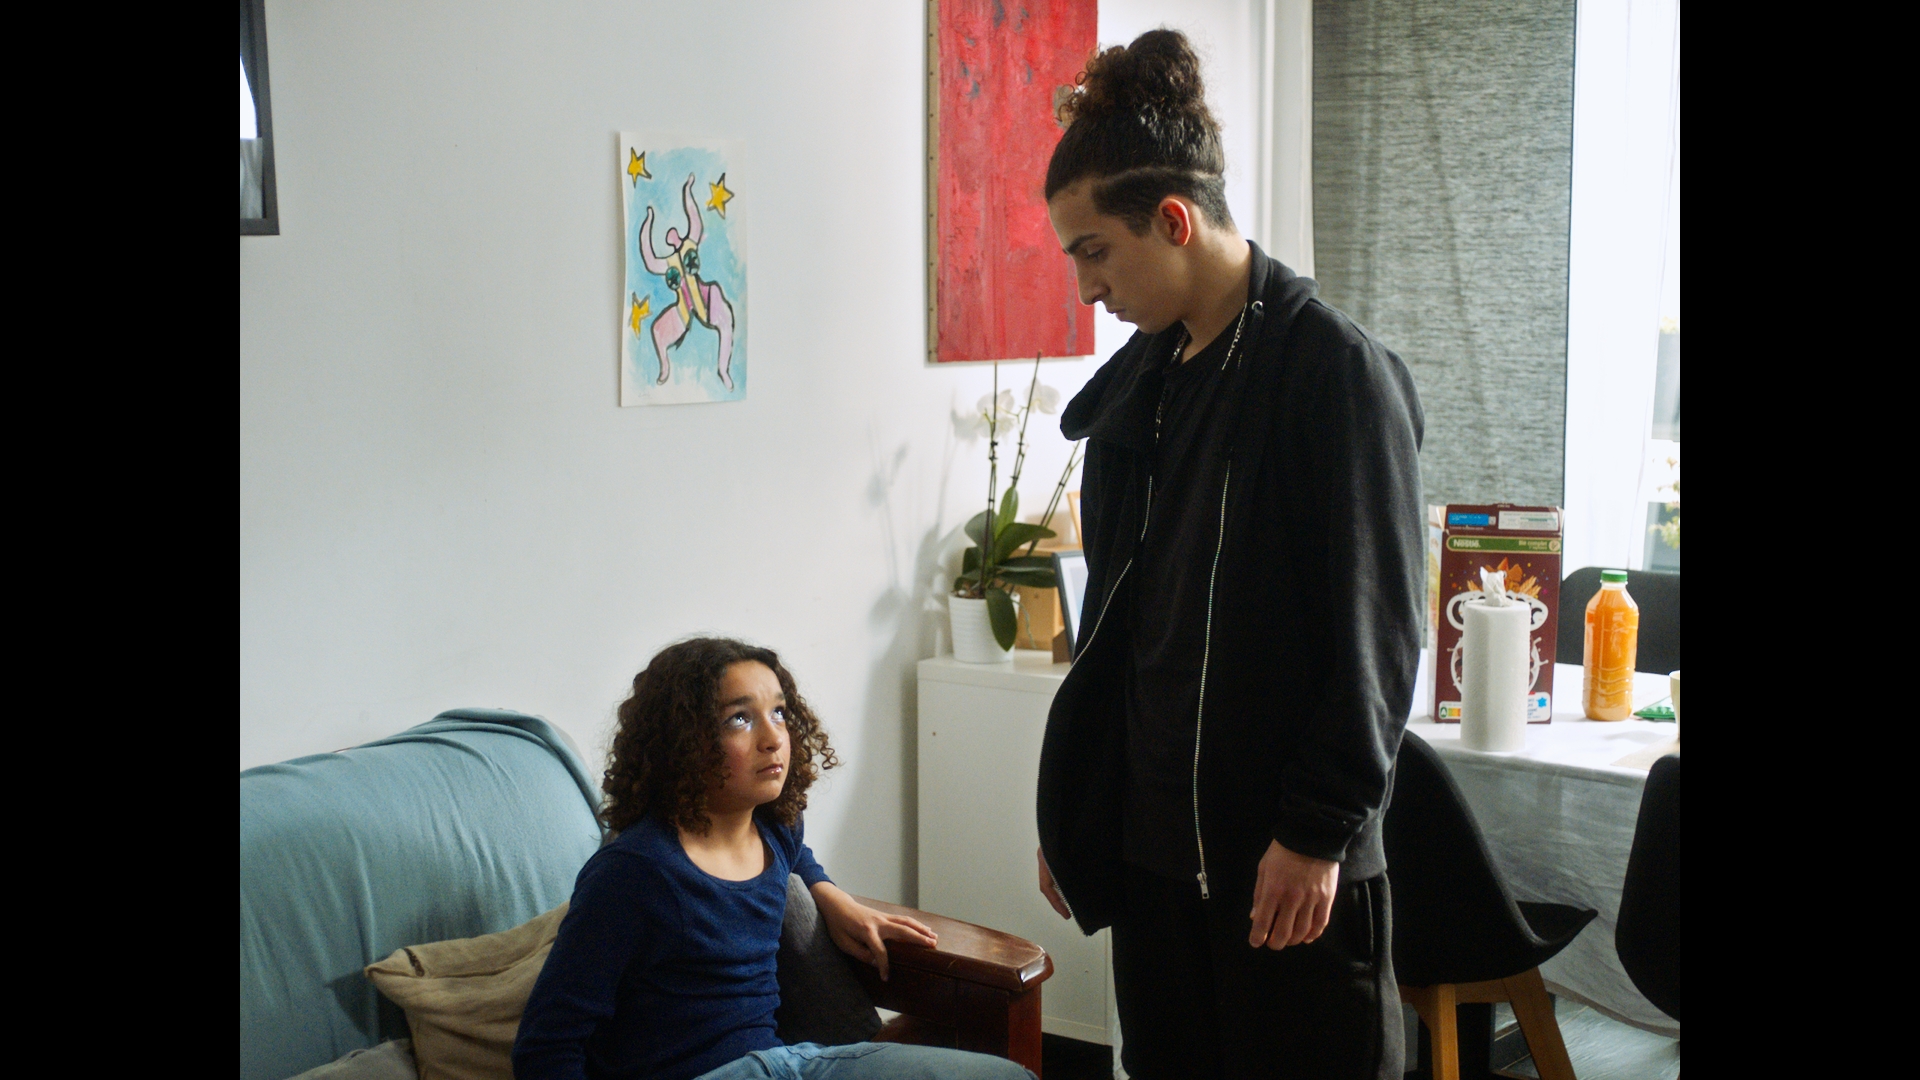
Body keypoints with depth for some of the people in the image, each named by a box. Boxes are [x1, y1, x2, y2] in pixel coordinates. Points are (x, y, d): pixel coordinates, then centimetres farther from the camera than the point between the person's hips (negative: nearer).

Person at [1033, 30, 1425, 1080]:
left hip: (1288, 859, -6)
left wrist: (1319, 830, -14)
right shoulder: (1138, 382, 11)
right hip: (1151, 840, 7)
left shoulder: (1335, 370, -10)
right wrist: (1071, 801, 15)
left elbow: (1377, 633, -12)